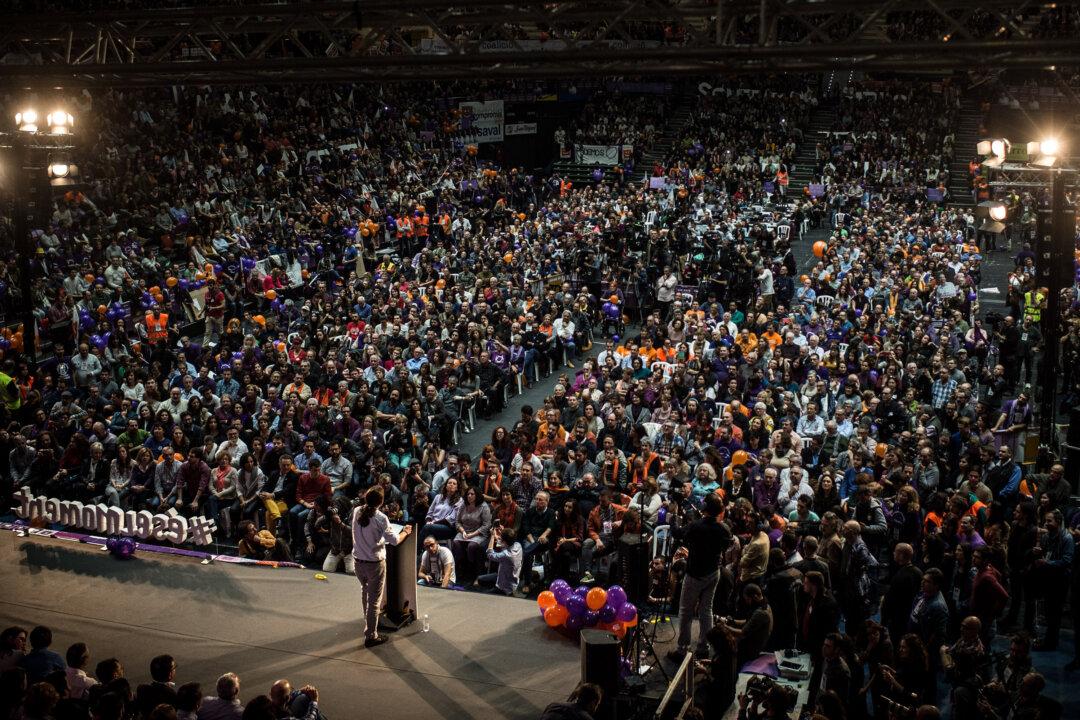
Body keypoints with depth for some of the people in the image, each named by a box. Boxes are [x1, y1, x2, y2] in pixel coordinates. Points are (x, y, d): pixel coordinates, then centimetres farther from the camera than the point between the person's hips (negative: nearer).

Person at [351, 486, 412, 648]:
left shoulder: (356, 512, -5)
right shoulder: (381, 518, -21)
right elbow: (394, 540, -17)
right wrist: (405, 532, 1)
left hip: (358, 561, 6)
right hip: (375, 564, -6)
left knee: (365, 593, 28)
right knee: (374, 601, 5)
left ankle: (368, 623, 47)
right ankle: (371, 636, 10)